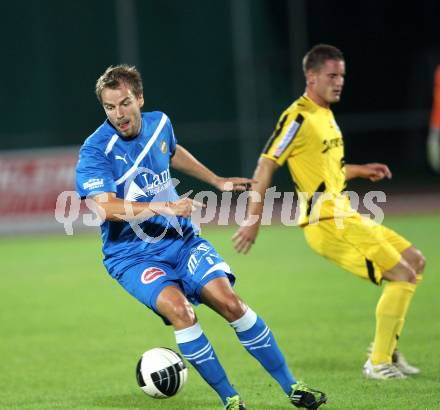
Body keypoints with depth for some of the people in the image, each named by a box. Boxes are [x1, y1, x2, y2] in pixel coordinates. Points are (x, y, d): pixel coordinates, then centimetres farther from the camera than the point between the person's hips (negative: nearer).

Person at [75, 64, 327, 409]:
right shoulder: (95, 151, -17)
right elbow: (105, 207, -31)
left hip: (181, 240, 4)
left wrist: (217, 181, 35)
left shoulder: (159, 123, 3)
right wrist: (163, 207, -39)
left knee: (230, 302, -15)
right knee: (179, 309, -29)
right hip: (131, 255, -4)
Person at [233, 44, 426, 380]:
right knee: (403, 275, -12)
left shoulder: (326, 114, 15)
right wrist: (253, 219, -18)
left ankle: (387, 349, 17)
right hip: (326, 224, -10)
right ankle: (379, 363, -5)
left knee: (415, 261, 13)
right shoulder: (299, 118, -13)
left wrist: (360, 171, 19)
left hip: (344, 217, 10)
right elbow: (266, 166, -15)